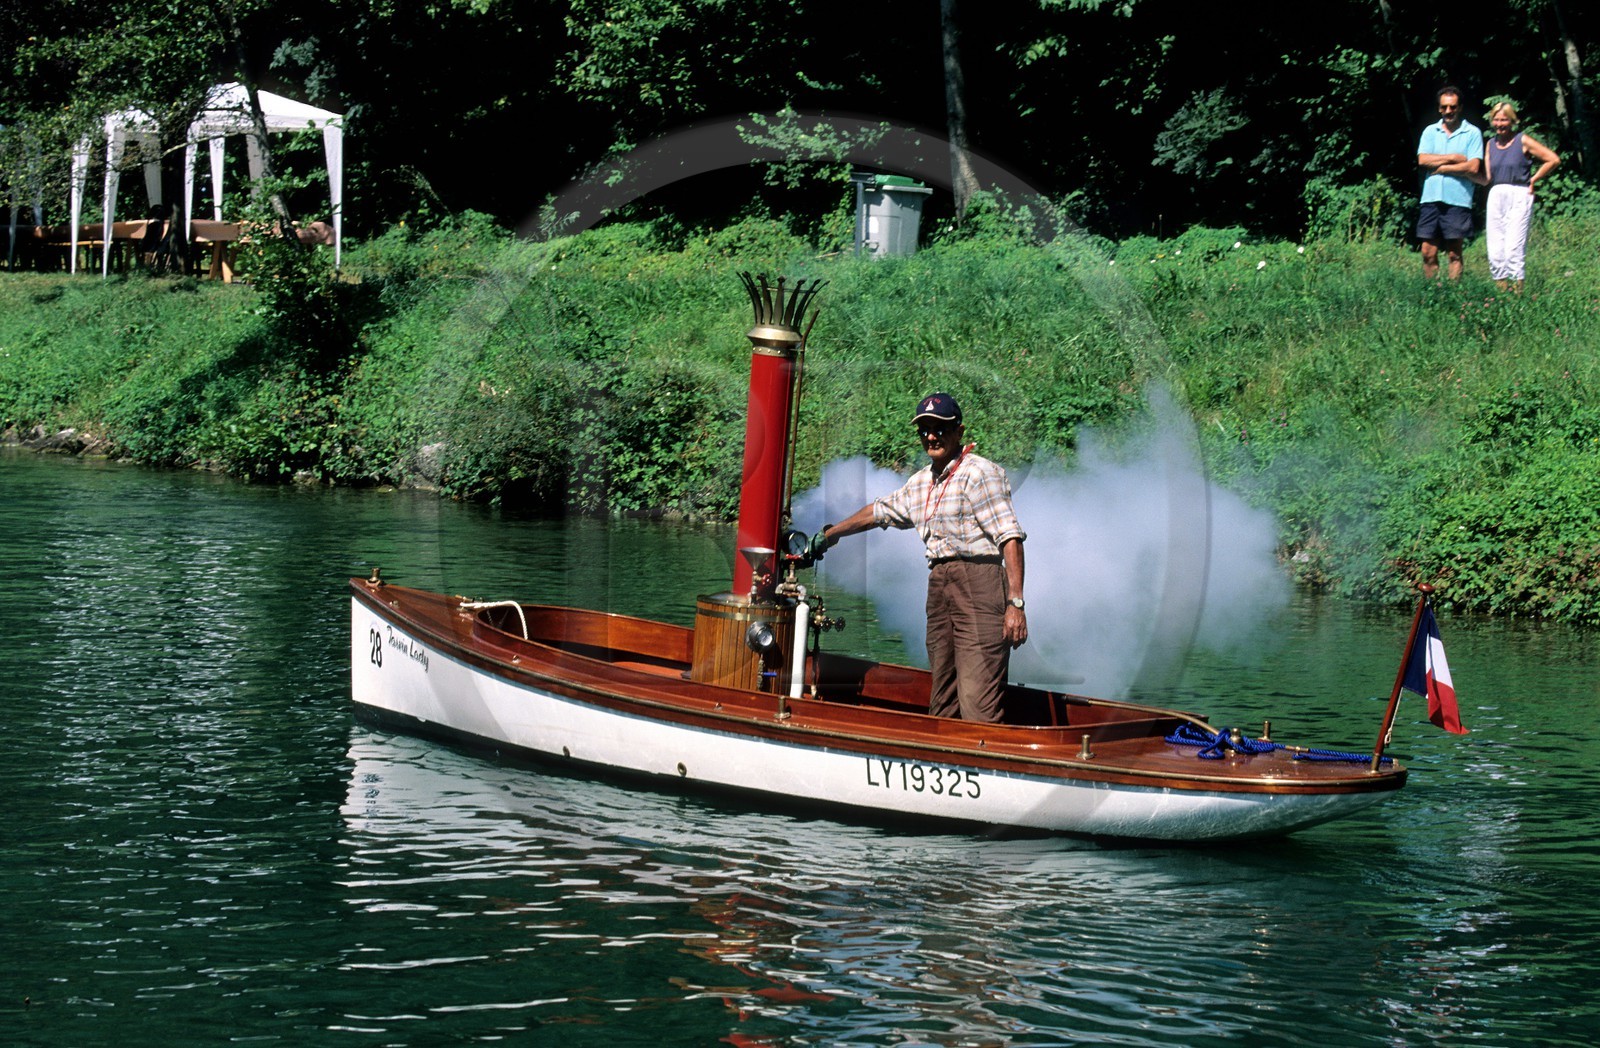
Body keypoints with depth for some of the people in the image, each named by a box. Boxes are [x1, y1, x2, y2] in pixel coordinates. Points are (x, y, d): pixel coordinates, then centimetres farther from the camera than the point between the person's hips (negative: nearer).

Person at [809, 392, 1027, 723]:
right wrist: (827, 536, 47)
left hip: (980, 582, -8)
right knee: (943, 704, 6)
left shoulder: (979, 473, -5)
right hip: (938, 584, 8)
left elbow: (1010, 538, -13)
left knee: (978, 707, -16)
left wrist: (1016, 603, -21)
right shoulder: (920, 482, 20)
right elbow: (877, 512, 37)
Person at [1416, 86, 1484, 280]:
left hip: (1458, 200, -3)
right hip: (1431, 198, 3)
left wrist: (1441, 167, -4)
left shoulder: (1472, 133, 4)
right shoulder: (1430, 131, 14)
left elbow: (1473, 167, -8)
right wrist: (1454, 158, -5)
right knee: (1428, 253, -1)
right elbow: (1423, 160, -1)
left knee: (1455, 254, 0)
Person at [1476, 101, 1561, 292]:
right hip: (1496, 196, 5)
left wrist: (1533, 180, 0)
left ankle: (1517, 289, -10)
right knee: (1494, 252, 0)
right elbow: (1485, 179, 9)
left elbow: (1553, 160, -2)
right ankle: (1501, 291, 5)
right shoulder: (1491, 144, 14)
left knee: (1513, 250, -13)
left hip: (1518, 196, -5)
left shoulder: (1522, 140, -1)